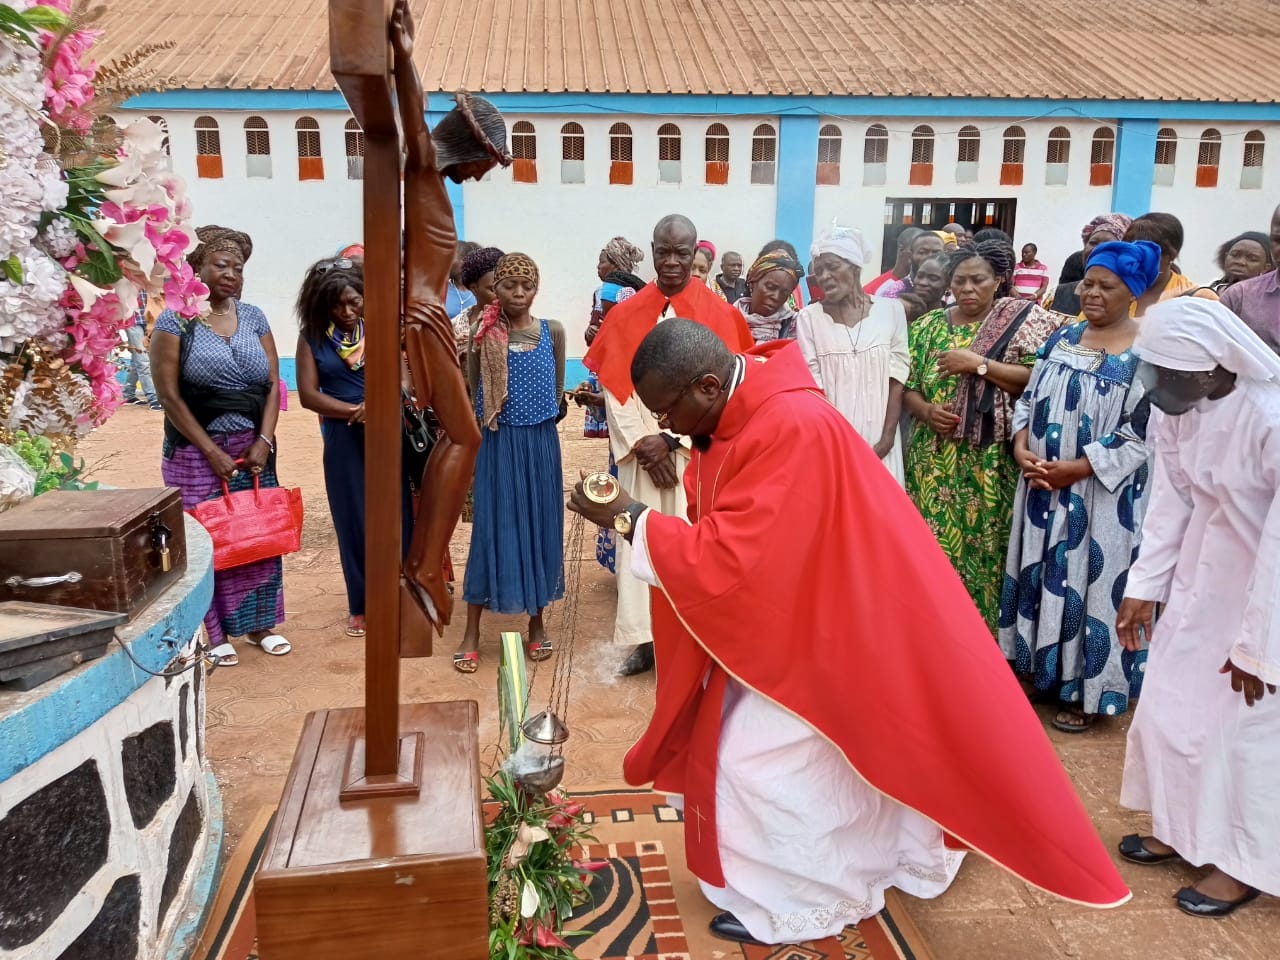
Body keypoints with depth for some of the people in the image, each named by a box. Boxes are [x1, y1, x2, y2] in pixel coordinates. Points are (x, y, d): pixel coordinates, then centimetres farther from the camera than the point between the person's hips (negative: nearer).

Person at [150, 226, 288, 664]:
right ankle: (214, 632, 13)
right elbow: (169, 395, -8)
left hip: (254, 447, 4)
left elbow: (273, 384, 6)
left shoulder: (254, 317, 8)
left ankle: (259, 624, 20)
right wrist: (211, 451, -12)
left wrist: (264, 440, -6)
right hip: (198, 451, -4)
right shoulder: (175, 320, -4)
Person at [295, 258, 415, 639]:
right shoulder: (312, 337, 1)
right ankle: (361, 605, 21)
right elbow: (308, 394, -5)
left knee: (395, 517, 3)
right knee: (354, 521, 7)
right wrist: (357, 411, -15)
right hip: (345, 440, 0)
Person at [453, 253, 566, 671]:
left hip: (541, 443, 2)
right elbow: (475, 394, 1)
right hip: (497, 444, -1)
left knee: (540, 525, 9)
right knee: (491, 529, 1)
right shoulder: (484, 335, -4)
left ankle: (537, 622, 25)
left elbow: (558, 391, 6)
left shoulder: (552, 331, 0)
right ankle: (472, 633, 11)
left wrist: (537, 425, 6)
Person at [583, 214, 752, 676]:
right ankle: (645, 638, 14)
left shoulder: (718, 314, -1)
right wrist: (641, 440, -10)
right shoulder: (626, 313, 5)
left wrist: (673, 440, -12)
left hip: (695, 449, -2)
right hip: (640, 449, 2)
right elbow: (613, 385, 1)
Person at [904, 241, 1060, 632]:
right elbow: (907, 386, 11)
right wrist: (926, 411, -9)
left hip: (992, 461, -3)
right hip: (935, 458, 3)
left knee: (984, 544, 0)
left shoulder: (1023, 320, 1)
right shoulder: (929, 326, 10)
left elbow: (1037, 379, -10)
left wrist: (978, 364, -16)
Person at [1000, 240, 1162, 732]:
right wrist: (1021, 448, -8)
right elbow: (1028, 399, 10)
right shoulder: (1063, 336, 7)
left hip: (1102, 495, -5)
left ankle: (1087, 692, 19)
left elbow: (1142, 437, -14)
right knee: (1039, 576, 13)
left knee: (1089, 583, 3)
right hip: (1042, 487, 6)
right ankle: (1040, 668, 31)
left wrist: (1075, 469, -19)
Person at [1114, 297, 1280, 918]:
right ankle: (1180, 827, 35)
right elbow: (1171, 499, -2)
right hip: (1203, 575, 6)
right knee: (1172, 702, 13)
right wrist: (1144, 586, -2)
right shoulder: (1176, 405, -12)